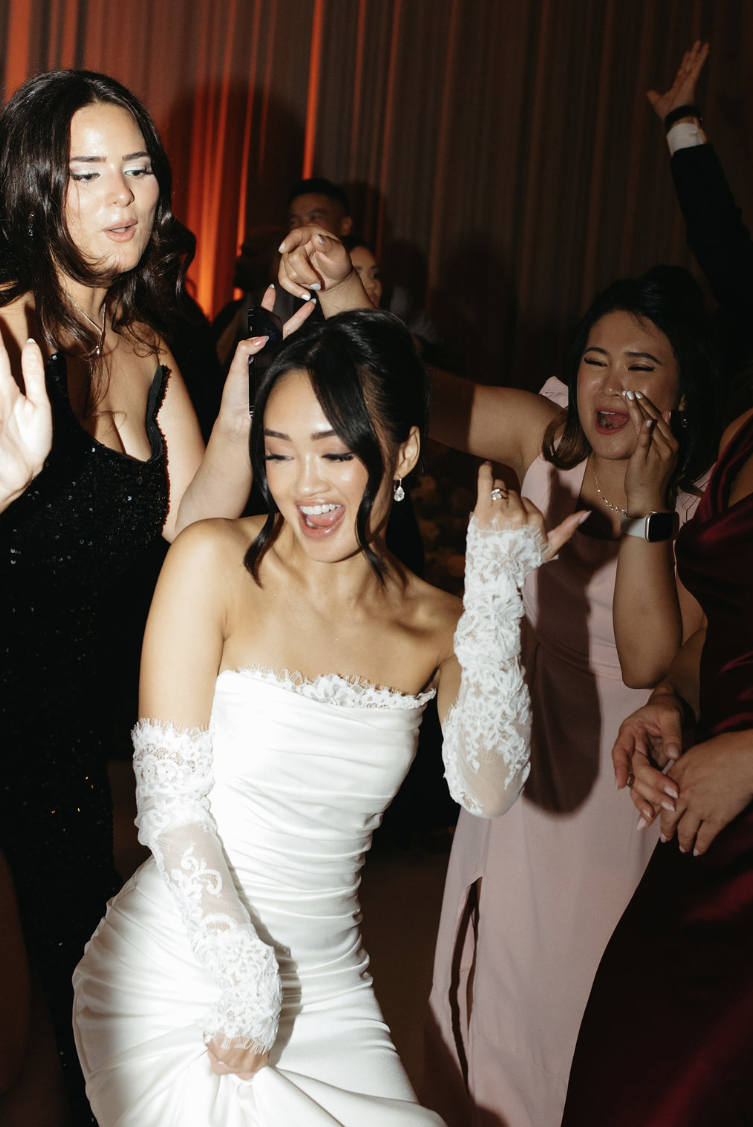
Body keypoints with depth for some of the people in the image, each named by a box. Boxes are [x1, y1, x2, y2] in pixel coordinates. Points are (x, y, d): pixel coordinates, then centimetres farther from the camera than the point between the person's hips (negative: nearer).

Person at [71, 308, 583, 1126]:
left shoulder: (437, 626, 1)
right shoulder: (214, 562, -10)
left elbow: (487, 792, -14)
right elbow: (168, 796, -11)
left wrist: (495, 597, -17)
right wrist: (246, 978, -14)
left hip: (327, 989, 4)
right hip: (173, 987, -3)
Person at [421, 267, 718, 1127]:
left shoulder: (704, 511, -15)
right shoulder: (544, 438, -7)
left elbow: (651, 660, -26)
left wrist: (646, 505, -28)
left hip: (618, 776, -3)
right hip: (521, 750, 3)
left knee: (585, 984, 12)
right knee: (494, 969, 18)